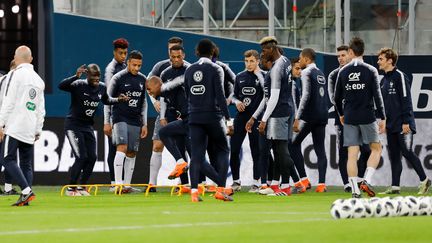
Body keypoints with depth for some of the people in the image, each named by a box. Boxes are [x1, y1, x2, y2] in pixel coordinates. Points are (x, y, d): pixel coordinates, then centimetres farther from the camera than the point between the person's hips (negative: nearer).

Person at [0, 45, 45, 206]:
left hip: (14, 126, -7)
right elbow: (41, 109, 17)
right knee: (26, 164, 7)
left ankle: (26, 190, -20)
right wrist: (38, 130, 20)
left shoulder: (17, 74, -5)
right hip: (30, 130, 7)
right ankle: (25, 198, -1)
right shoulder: (38, 80, 17)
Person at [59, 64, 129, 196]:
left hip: (88, 127, 7)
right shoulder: (79, 85, -18)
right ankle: (71, 189, -4)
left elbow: (106, 100, 22)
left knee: (92, 158, 1)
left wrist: (118, 99, 5)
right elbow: (61, 86, -35)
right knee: (81, 157, -15)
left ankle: (81, 187, 16)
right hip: (73, 125, -7)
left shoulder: (102, 88, 1)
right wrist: (76, 76, -46)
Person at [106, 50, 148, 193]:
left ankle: (127, 185, 9)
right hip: (120, 118, -5)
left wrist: (144, 124, 16)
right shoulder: (118, 78, -3)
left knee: (132, 153, 4)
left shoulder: (142, 79, 12)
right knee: (122, 148, -19)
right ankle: (118, 184, -23)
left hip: (135, 122, 5)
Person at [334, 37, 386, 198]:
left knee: (352, 154, 3)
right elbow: (377, 96, -7)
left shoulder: (343, 71, 4)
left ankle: (355, 190, -1)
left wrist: (341, 114, 25)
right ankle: (367, 181, -5)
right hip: (367, 117, -2)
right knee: (376, 149, 12)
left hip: (349, 118, 2)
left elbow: (337, 97, 9)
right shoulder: (370, 70, -4)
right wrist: (382, 118, -2)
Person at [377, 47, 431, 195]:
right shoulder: (384, 80, 15)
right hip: (391, 126, 8)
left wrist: (406, 122, -18)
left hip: (403, 125, -8)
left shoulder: (399, 76, -9)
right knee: (393, 155, 6)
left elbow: (406, 100, -14)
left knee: (407, 152, -9)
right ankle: (395, 186, 7)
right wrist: (383, 122, 16)